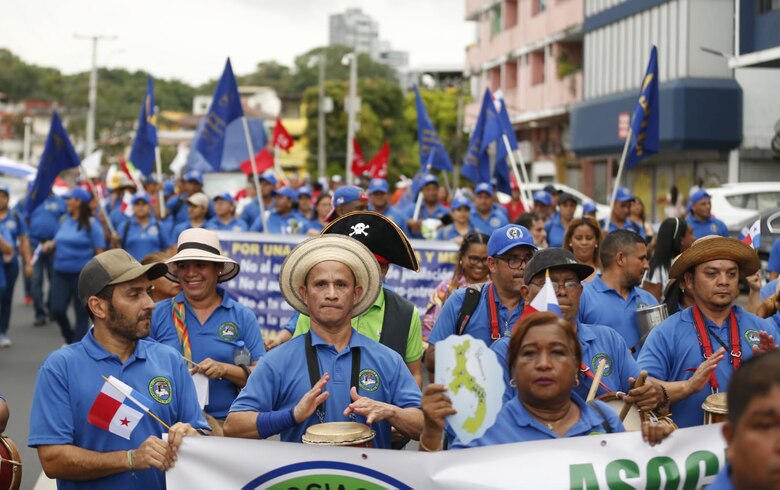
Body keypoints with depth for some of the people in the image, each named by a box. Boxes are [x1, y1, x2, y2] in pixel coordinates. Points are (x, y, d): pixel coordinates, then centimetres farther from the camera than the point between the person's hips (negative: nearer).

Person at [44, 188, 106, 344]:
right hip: (61, 273, 6)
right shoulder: (66, 221, 11)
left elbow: (99, 252, -9)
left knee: (81, 312, 2)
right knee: (57, 309, -1)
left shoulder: (91, 224, -8)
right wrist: (51, 244, 3)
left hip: (82, 274, -6)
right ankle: (70, 338, 24)